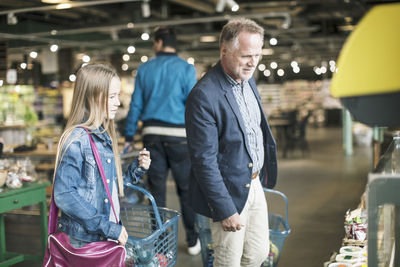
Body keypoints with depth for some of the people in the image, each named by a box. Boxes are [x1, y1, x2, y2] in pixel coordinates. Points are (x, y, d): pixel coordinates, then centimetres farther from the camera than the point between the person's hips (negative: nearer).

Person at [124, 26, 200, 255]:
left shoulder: (144, 69, 6)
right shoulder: (186, 69, -3)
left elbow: (136, 105, 8)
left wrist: (129, 137, 15)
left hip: (152, 135, 3)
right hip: (179, 135, -2)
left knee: (157, 189, 9)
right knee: (186, 188, 8)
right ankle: (193, 241, 14)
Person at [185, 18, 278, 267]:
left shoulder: (248, 80, 3)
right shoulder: (204, 96, -24)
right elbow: (204, 160, -22)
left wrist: (262, 176, 14)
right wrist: (226, 210, -19)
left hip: (255, 185, 8)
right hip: (230, 191, -8)